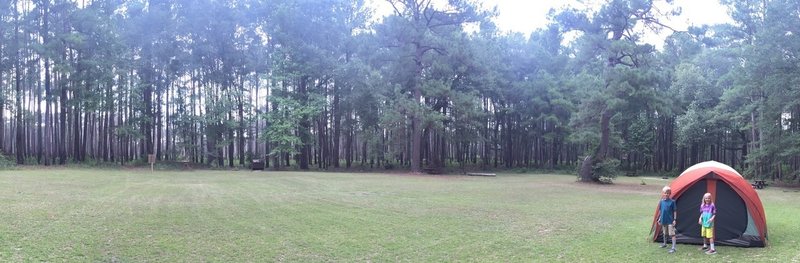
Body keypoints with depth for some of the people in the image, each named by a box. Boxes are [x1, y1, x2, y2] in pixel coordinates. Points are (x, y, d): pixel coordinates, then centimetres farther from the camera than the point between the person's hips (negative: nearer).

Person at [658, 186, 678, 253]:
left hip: (670, 221, -5)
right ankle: (664, 244, 39)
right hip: (664, 220, 5)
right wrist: (659, 219, 13)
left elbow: (675, 211, -6)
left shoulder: (672, 202, -9)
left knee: (672, 234, -7)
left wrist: (674, 219, -10)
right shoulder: (661, 201, 3)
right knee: (664, 233, 21)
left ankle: (673, 248, -7)